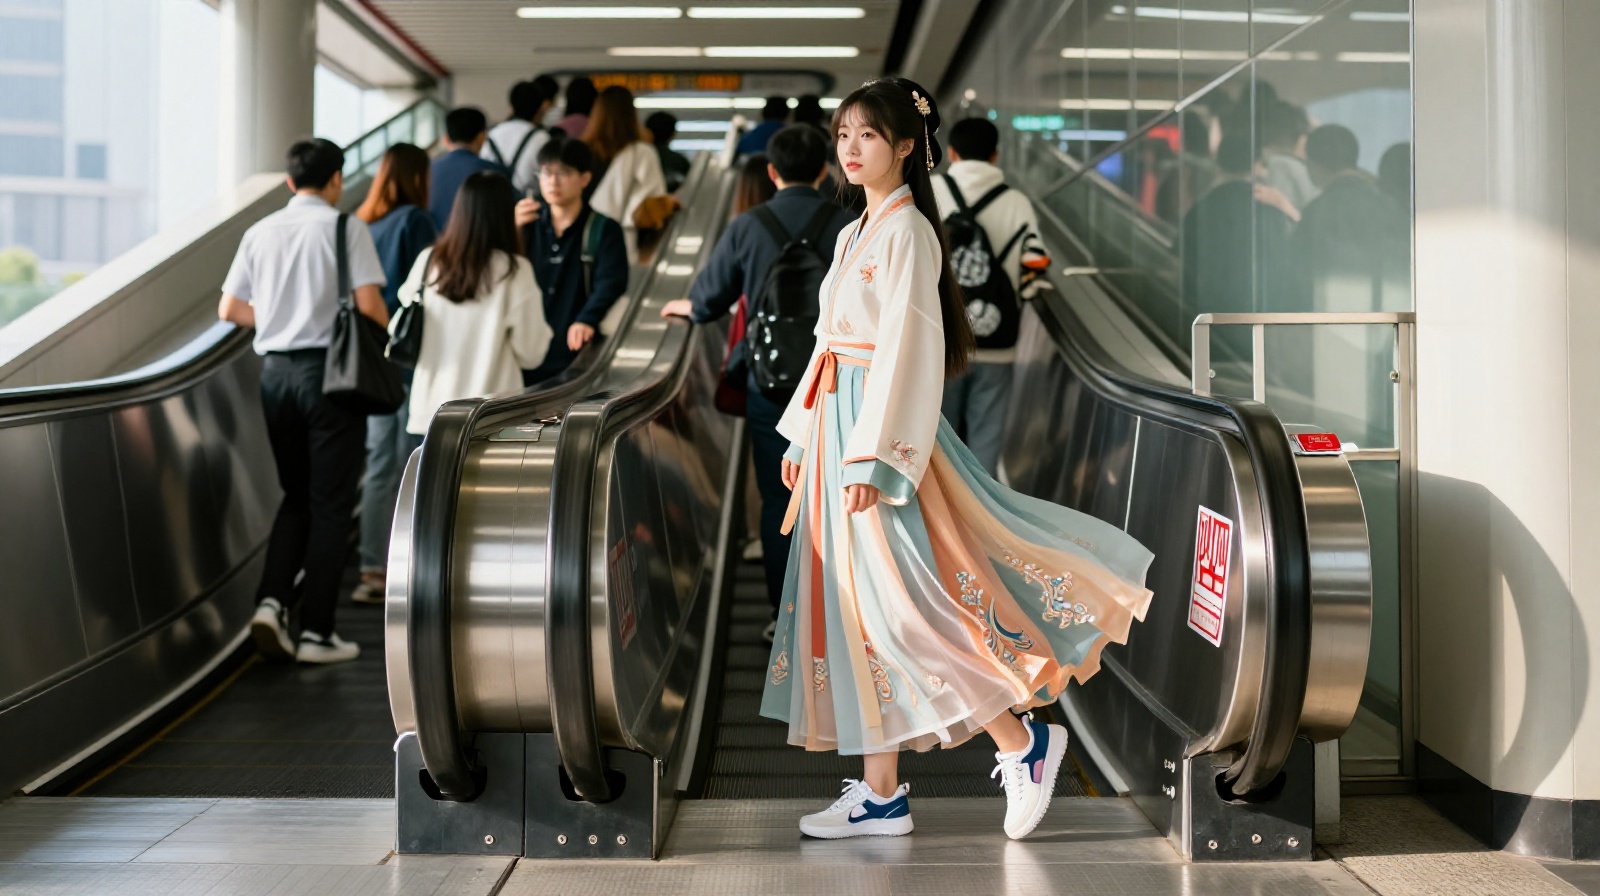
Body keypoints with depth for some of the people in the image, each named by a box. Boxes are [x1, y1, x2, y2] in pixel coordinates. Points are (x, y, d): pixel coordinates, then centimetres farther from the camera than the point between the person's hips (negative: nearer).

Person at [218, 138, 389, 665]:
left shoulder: (260, 233, 9)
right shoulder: (346, 227, -6)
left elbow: (230, 309, 8)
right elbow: (368, 304, -14)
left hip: (275, 370, 5)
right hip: (329, 368, -5)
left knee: (297, 496, 19)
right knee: (330, 504, 3)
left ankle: (271, 602, 2)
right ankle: (316, 631, 5)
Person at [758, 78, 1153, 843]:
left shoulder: (907, 231, -11)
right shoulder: (856, 235, 17)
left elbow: (907, 347, -18)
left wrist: (874, 454, -22)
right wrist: (802, 434, 19)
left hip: (882, 421, -9)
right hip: (838, 423, 9)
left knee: (900, 604, -10)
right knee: (854, 606, 9)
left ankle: (1024, 742, 5)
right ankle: (881, 794, 15)